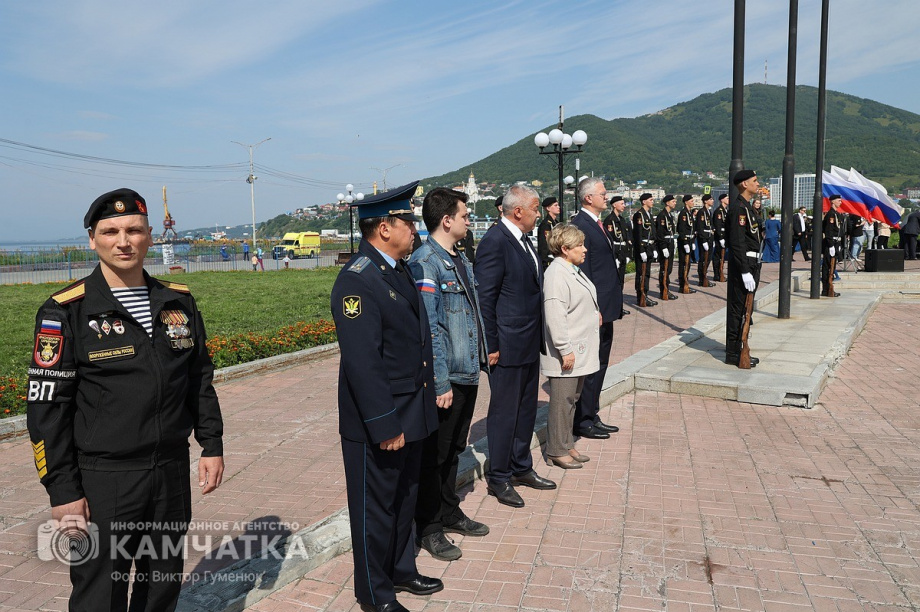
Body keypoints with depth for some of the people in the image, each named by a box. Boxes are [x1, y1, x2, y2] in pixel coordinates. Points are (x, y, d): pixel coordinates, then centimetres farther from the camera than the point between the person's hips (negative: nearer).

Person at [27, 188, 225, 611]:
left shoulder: (179, 301, 5)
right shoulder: (67, 312, -8)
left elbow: (200, 380, 12)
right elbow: (47, 407, -8)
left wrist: (211, 445, 8)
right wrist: (62, 491, -10)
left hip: (173, 473, 4)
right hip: (103, 481, -4)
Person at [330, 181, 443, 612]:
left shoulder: (398, 270, 8)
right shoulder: (357, 281, -22)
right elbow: (362, 362, -25)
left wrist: (422, 403, 17)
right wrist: (385, 426, -23)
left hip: (412, 414, 9)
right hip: (379, 422, -9)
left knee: (405, 499, 23)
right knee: (375, 508, 10)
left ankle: (401, 571, 43)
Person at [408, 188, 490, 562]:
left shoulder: (460, 259, 11)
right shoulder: (425, 263, -18)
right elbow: (429, 328, -21)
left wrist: (482, 355, 16)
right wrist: (440, 383, -21)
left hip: (468, 374, 9)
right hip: (445, 379, -9)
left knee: (454, 449, 22)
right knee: (433, 455, 7)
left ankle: (449, 513, 39)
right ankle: (429, 528, 23)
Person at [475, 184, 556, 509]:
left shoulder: (523, 239, 11)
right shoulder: (495, 241, -18)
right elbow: (485, 297, -19)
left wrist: (538, 336, 14)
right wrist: (491, 345, -17)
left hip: (529, 344, 9)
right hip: (508, 345, -9)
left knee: (526, 409, 19)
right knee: (504, 412, 4)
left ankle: (521, 468, 34)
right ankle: (499, 479, 19)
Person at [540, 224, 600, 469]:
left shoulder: (575, 270, 14)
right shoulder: (556, 275, -19)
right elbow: (555, 317, -23)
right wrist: (565, 350, -23)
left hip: (581, 351, 10)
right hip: (568, 353, -10)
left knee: (571, 400, 17)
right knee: (562, 401, -1)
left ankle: (566, 446, 28)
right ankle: (556, 452, 11)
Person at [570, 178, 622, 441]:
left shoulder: (597, 224, 16)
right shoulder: (580, 225, -15)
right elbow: (582, 271, -20)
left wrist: (611, 305, 17)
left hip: (605, 308, 10)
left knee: (599, 364, 16)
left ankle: (592, 416, 28)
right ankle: (582, 421, 11)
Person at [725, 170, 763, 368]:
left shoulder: (748, 207, 18)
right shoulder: (738, 208, -15)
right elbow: (737, 243, -22)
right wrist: (745, 272, -25)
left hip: (752, 263, 11)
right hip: (743, 264, -11)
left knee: (744, 309, 15)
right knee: (738, 308, -5)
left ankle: (738, 350, 23)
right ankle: (733, 353, 1)